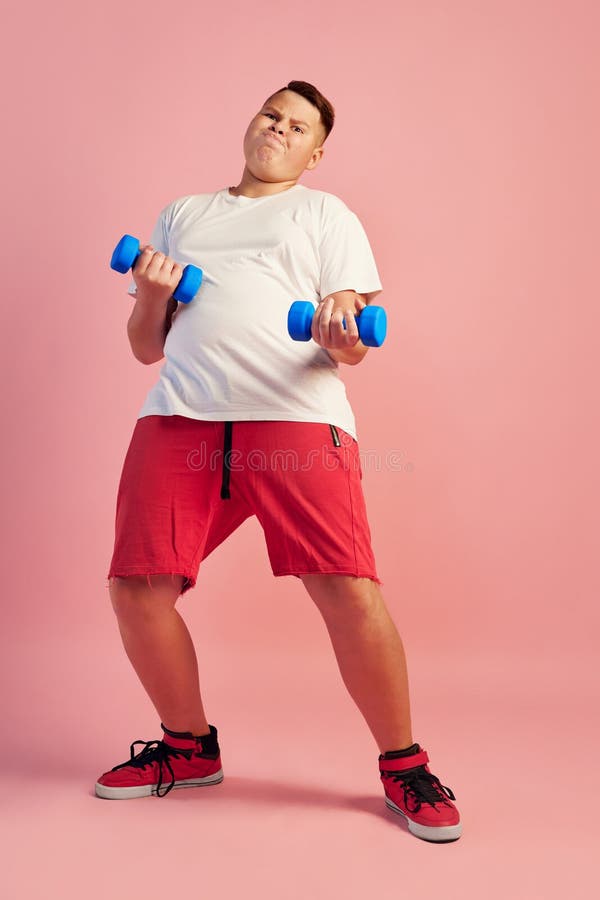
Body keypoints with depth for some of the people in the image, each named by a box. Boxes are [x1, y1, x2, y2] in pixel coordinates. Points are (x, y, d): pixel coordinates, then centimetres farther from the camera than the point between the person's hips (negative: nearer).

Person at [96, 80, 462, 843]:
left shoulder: (326, 214, 21)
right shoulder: (183, 214, 28)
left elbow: (353, 346, 9)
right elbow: (146, 347, 25)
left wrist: (342, 334, -14)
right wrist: (151, 295, 4)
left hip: (297, 415, -3)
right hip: (181, 414, 4)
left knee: (350, 593, -17)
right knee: (135, 587, -6)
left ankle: (403, 767, 8)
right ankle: (190, 747, 20)